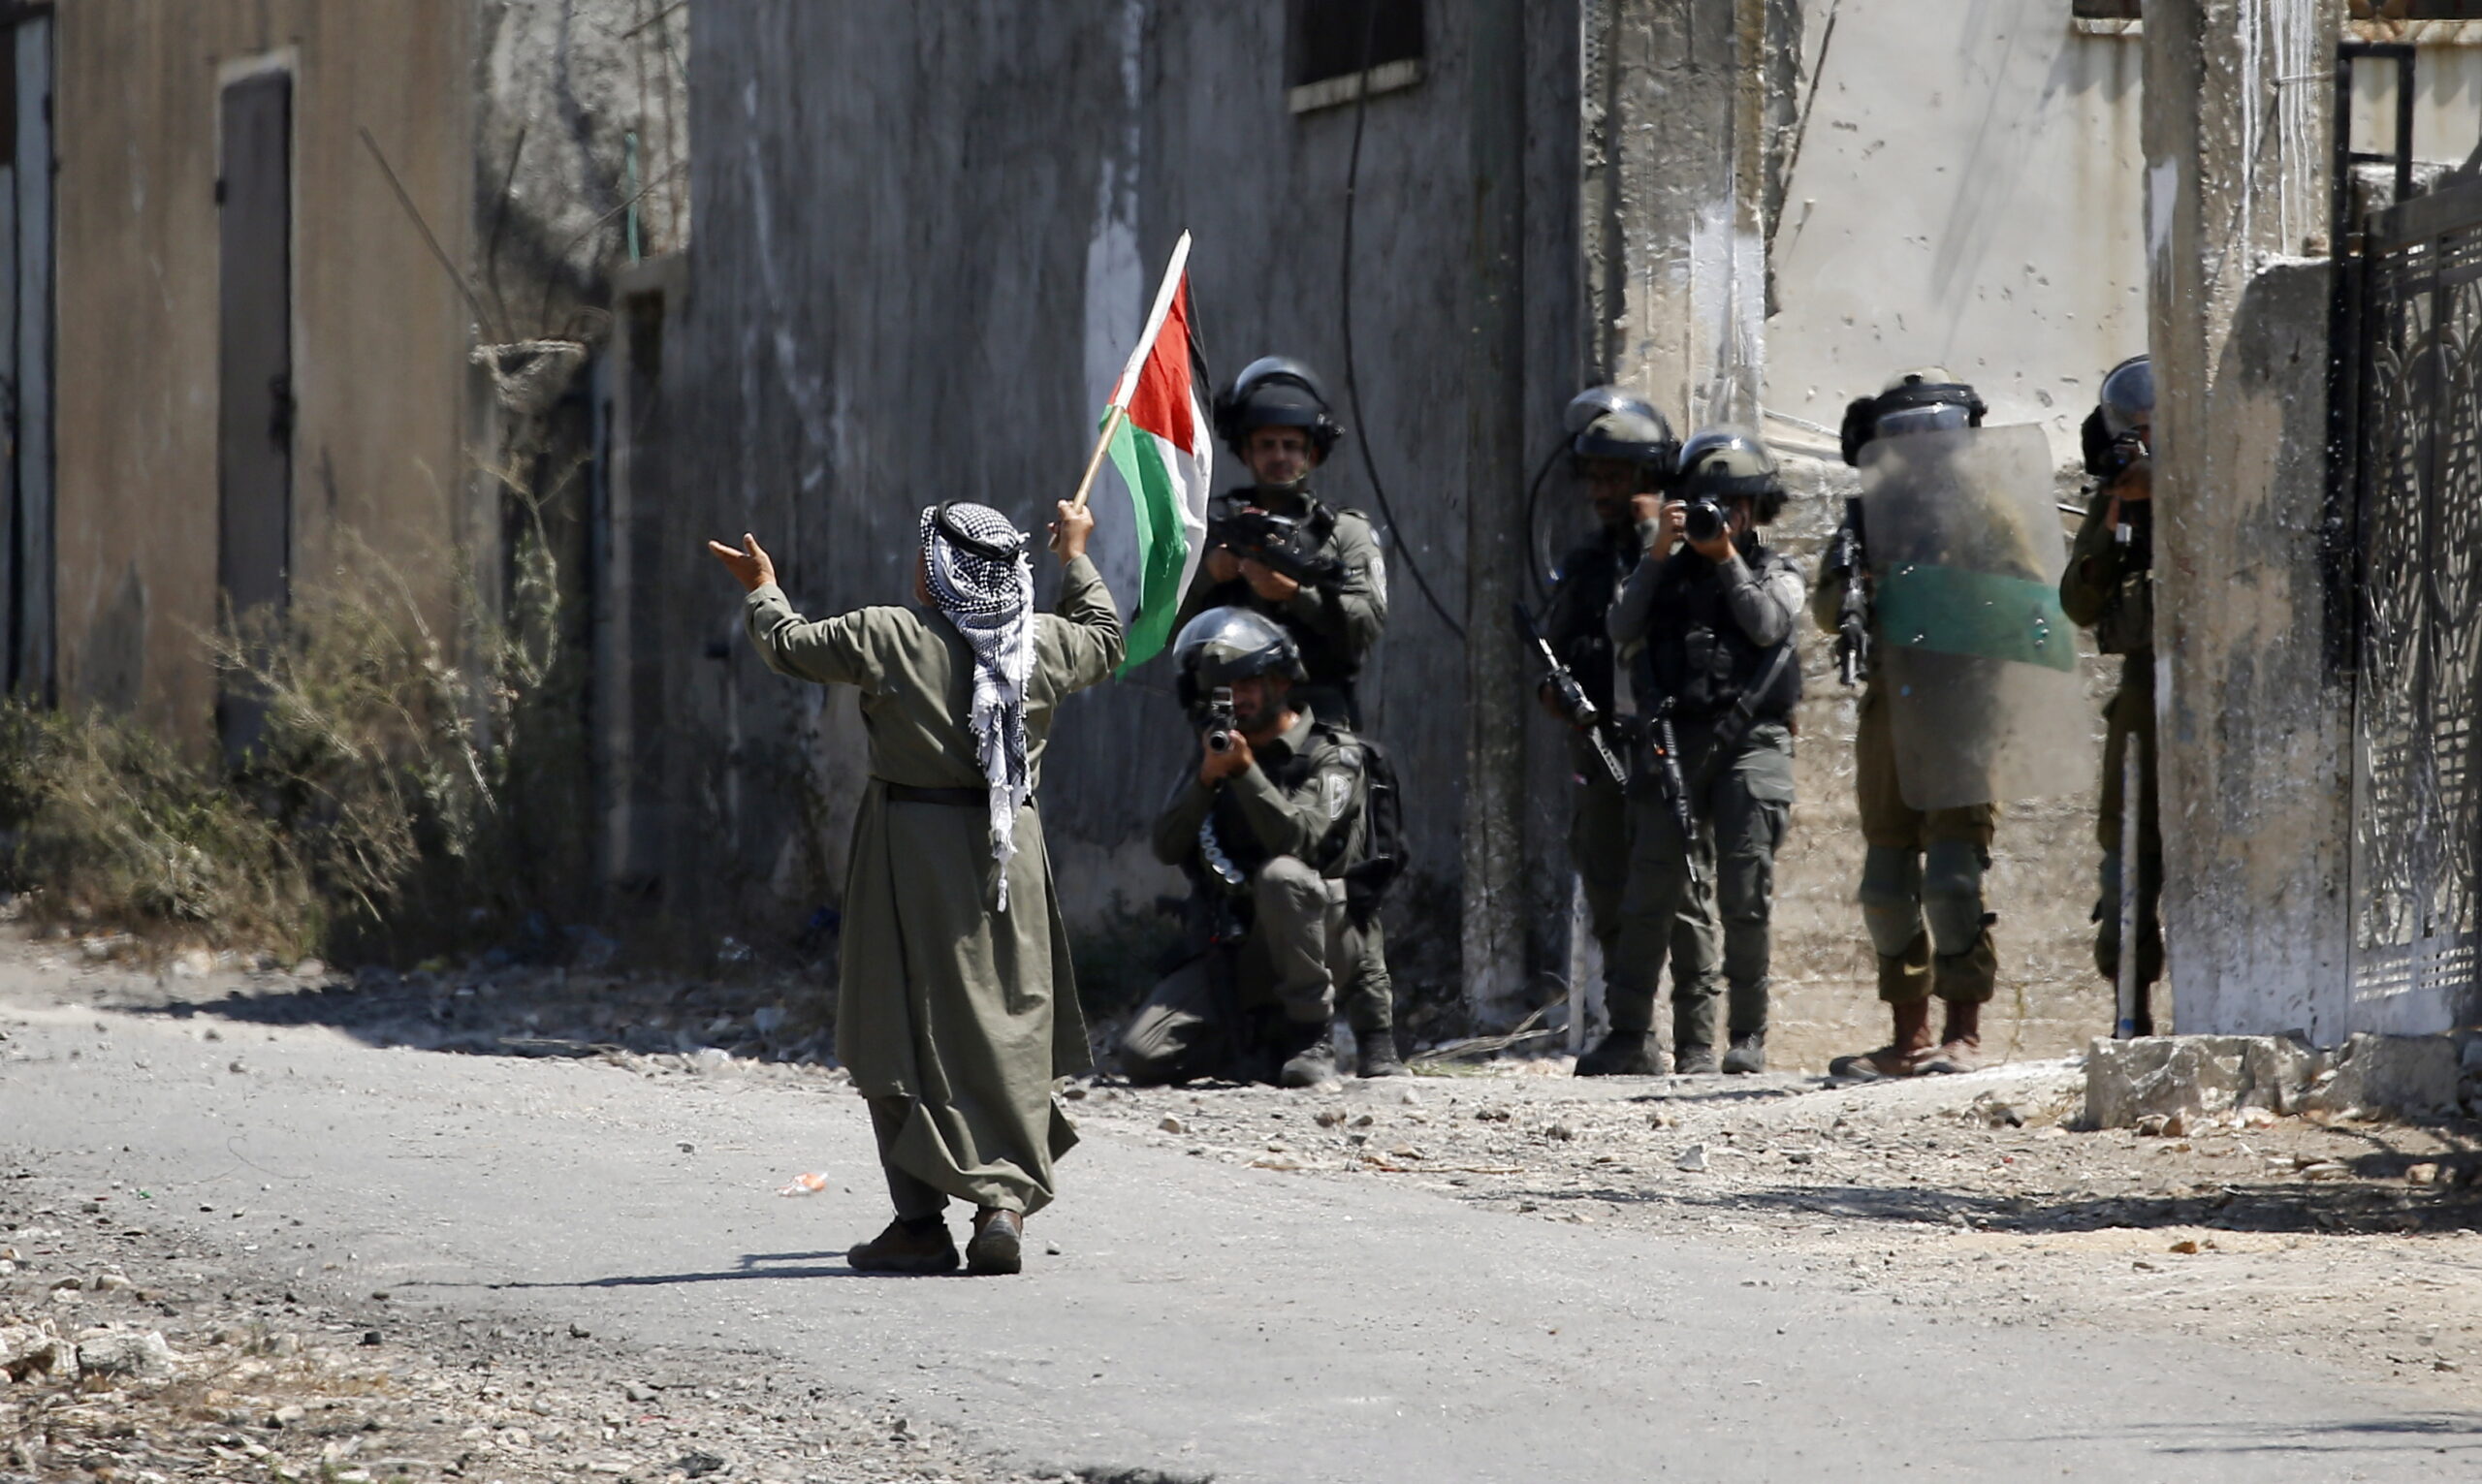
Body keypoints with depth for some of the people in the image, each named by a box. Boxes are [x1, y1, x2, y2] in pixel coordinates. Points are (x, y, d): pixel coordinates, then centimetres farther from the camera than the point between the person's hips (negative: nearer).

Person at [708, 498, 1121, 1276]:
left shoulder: (886, 637, -9)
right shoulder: (1045, 643, 2)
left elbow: (789, 645, 6)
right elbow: (1105, 637, 25)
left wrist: (763, 589, 26)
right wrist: (1076, 558, 40)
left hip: (912, 845, -3)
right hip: (1010, 850, 3)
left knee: (911, 1032, 2)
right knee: (1011, 1027, 7)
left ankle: (922, 1222, 1)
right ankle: (1005, 1202, -4)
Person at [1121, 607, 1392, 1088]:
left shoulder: (1332, 756, -3)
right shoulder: (1213, 753, 12)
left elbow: (1298, 841, -20)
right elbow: (1167, 848, -1)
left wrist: (1246, 771, -26)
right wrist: (1207, 777, -15)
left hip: (1320, 941, -4)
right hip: (1230, 954, 5)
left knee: (1281, 874, -37)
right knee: (1143, 1056, -14)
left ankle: (1312, 1035, -24)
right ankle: (1265, 1040, 11)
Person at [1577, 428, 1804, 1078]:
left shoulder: (1776, 572, 14)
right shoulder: (1670, 570, 18)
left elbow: (1767, 625, -6)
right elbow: (1623, 628, 3)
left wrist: (1727, 556, -4)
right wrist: (1658, 551, -3)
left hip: (1749, 741, -2)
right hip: (1673, 743, 2)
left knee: (1744, 899, -7)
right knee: (1651, 896, -1)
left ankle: (1748, 1035, 1)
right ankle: (1628, 1034, 2)